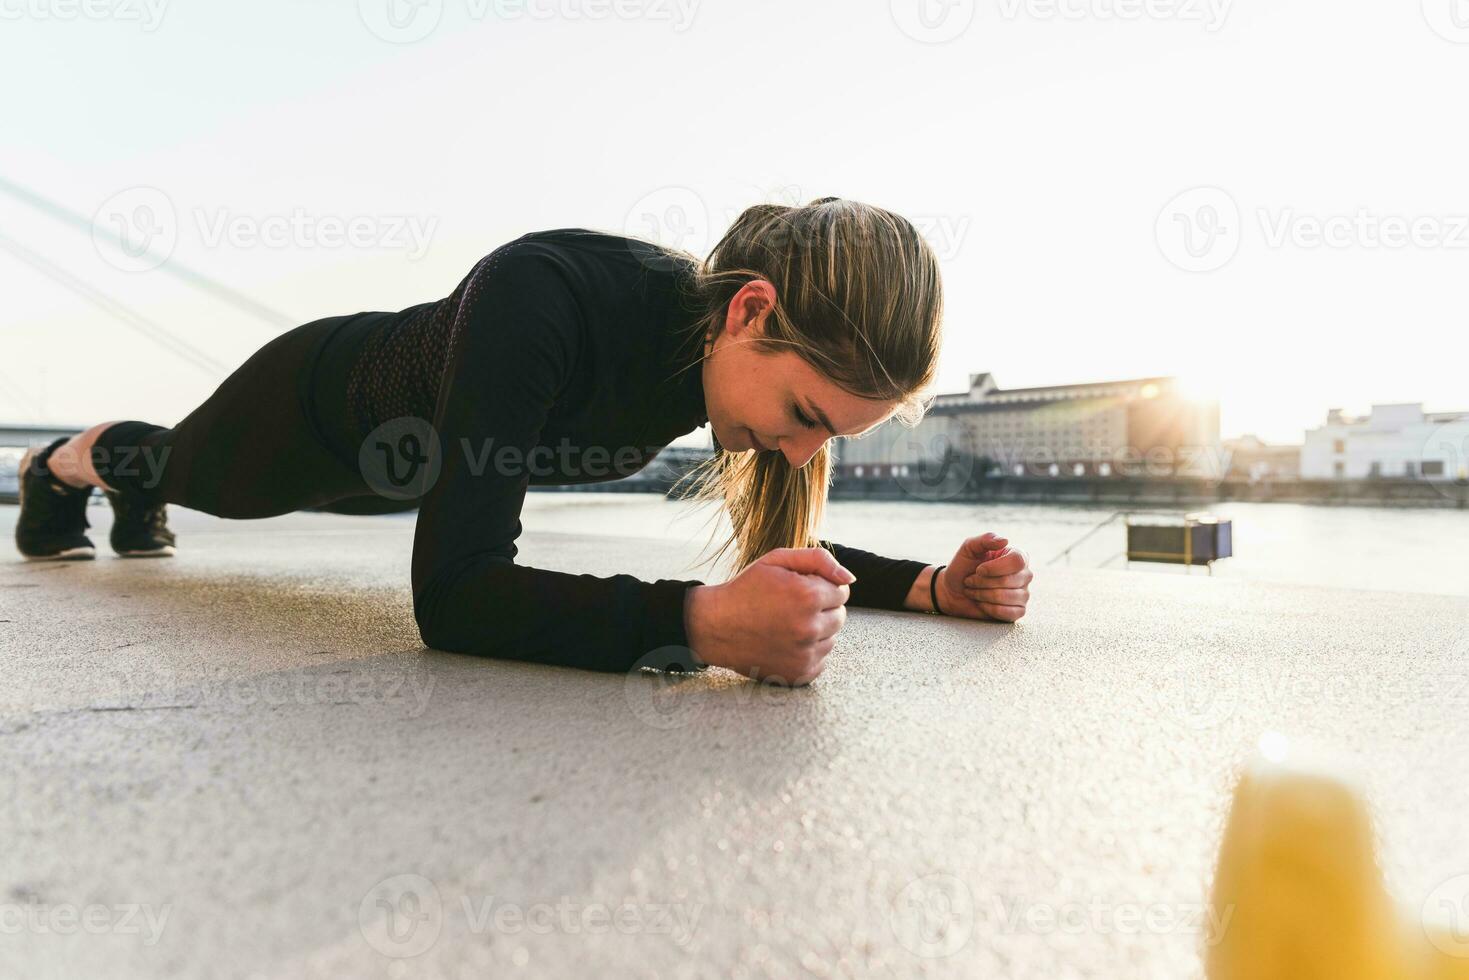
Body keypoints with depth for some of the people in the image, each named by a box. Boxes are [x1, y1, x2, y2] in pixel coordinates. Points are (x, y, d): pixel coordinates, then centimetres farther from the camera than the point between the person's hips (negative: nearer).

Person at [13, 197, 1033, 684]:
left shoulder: (754, 350, -28)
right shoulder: (546, 293, -48)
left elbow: (782, 544, -14)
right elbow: (453, 592, -52)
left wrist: (933, 583, -31)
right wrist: (701, 622, -65)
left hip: (407, 461, 5)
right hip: (319, 403, -5)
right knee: (186, 473, 31)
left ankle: (137, 497, 72)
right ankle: (70, 461, 67)